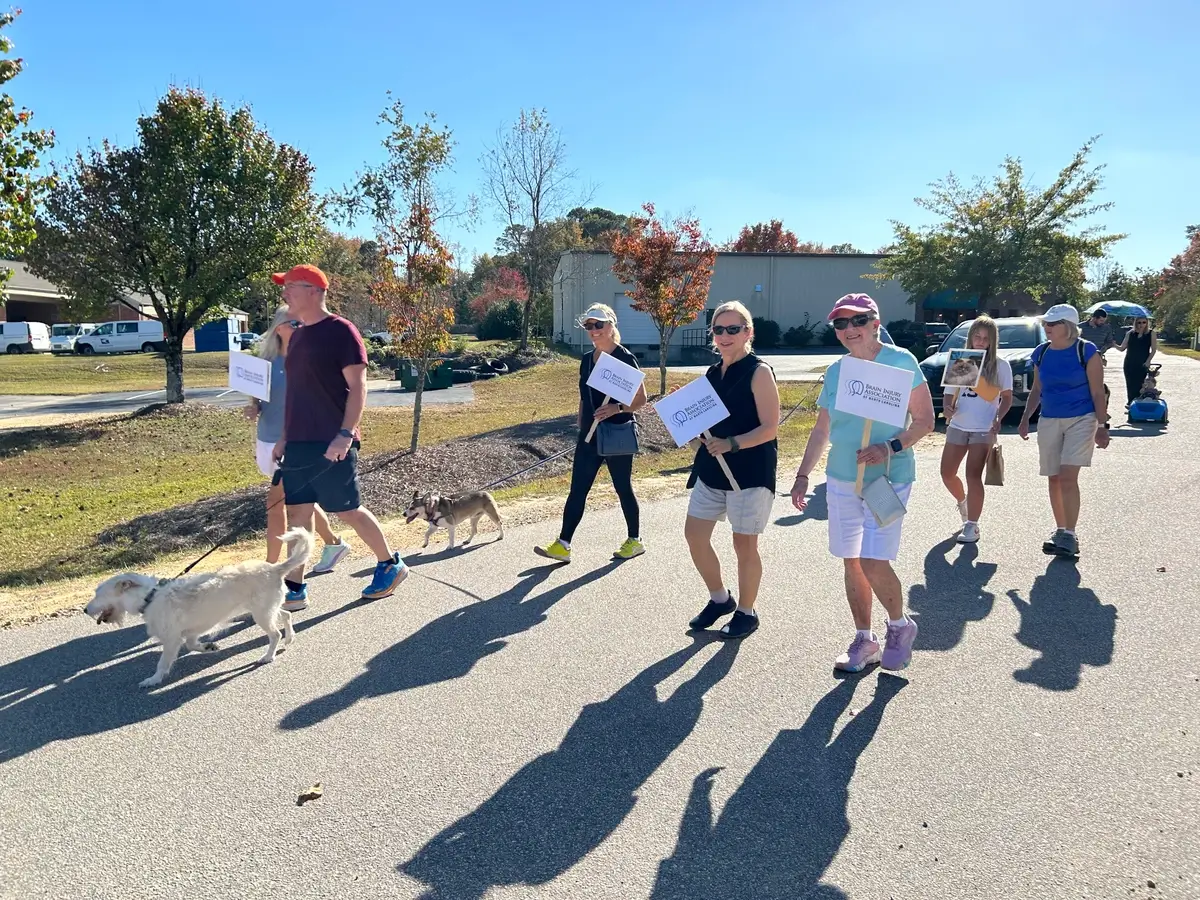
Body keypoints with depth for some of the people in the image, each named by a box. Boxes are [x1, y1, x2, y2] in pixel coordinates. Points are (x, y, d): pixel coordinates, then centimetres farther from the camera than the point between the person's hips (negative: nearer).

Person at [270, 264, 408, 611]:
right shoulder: (297, 336, 15)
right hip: (298, 444, 8)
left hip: (331, 445, -8)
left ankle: (390, 565, 20)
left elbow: (358, 387, -15)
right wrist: (285, 437, 18)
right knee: (298, 512, 7)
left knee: (348, 510, 1)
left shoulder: (341, 331, -10)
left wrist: (345, 434, -23)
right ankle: (295, 590, 12)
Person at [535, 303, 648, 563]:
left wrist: (617, 408, -27)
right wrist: (581, 429, 16)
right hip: (589, 437, 6)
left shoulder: (625, 359, -11)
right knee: (577, 490, 3)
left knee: (623, 489, 7)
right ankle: (563, 545, 5)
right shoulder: (587, 359, 10)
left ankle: (635, 540, 24)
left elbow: (641, 399, -11)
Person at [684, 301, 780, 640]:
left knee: (744, 543, 3)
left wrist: (731, 444, -28)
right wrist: (697, 435, -1)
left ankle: (746, 613, 22)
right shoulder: (712, 373, 10)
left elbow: (769, 428, -16)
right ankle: (720, 598, 29)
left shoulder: (759, 372, -11)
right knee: (694, 534, 8)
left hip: (750, 470, -7)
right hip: (712, 469, 7)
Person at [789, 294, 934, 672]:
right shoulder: (835, 372, 8)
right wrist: (803, 475, 10)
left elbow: (925, 420, -7)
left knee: (874, 563, -11)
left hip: (888, 480, -5)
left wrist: (891, 447, -22)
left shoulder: (901, 361, -7)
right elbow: (821, 430, 14)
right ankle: (864, 640, 24)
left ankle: (900, 627, 17)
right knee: (852, 564, 9)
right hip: (841, 481, 5)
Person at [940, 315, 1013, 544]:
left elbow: (1007, 397, 2)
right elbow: (950, 391, 10)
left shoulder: (1000, 366, 0)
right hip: (957, 426, 4)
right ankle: (963, 501, 39)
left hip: (984, 429, -4)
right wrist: (948, 408, -11)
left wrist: (999, 418, -15)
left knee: (973, 475, -9)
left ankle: (972, 526, -1)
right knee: (947, 473, 7)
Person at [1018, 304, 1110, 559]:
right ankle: (1060, 530, 21)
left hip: (1080, 420, -5)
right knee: (1054, 479, 8)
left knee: (1068, 477, -15)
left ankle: (1069, 536, -12)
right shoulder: (1041, 352, 6)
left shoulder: (1086, 351, -8)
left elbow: (1097, 393, -6)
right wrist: (1025, 418, 7)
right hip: (1049, 421, 5)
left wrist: (1102, 426, -9)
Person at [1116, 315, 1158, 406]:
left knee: (1139, 384, -7)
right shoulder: (1130, 334, 5)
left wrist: (1148, 361, -11)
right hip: (1129, 364, 2)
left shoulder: (1151, 334, 0)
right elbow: (1122, 348, 7)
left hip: (1142, 364, -2)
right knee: (1130, 384, 1)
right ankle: (1130, 402, 8)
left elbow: (1153, 349, 0)